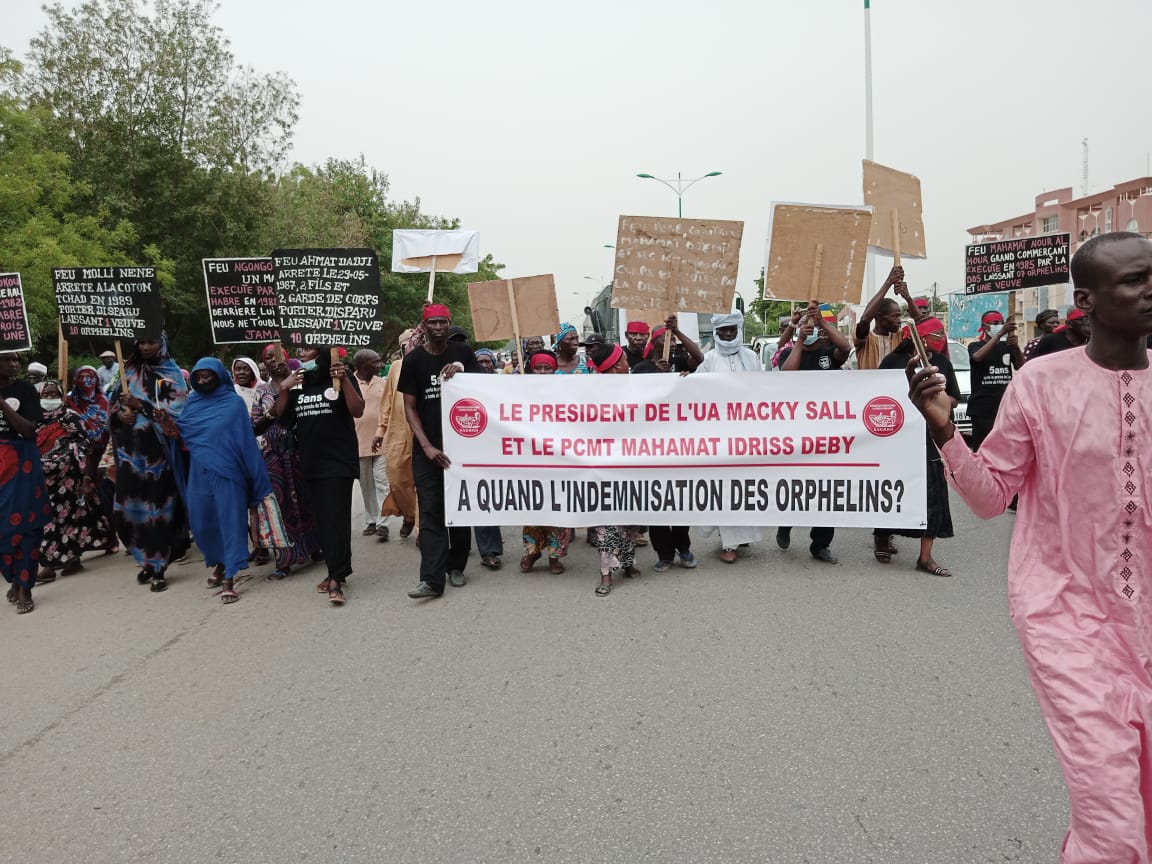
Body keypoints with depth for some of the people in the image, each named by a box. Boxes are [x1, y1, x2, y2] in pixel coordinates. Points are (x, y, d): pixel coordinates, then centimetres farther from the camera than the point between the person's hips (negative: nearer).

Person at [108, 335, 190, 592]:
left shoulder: (171, 374, 1)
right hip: (130, 449, 4)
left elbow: (177, 410, -10)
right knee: (129, 506, 4)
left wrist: (141, 405, -17)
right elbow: (113, 400, 15)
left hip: (158, 450, -4)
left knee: (157, 506, -4)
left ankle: (159, 567, 5)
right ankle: (147, 560, 21)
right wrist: (119, 414, -6)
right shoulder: (129, 371, 13)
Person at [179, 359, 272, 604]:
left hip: (227, 472, -4)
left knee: (230, 521, -3)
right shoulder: (191, 402, 9)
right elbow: (178, 431, 13)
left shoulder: (235, 402, -2)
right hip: (199, 473, 4)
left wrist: (257, 476, -7)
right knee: (201, 523, 10)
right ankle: (219, 563, 34)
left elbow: (246, 439, -4)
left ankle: (229, 579, 1)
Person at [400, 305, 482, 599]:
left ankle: (456, 567, 22)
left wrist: (462, 372, -12)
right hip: (428, 447, -1)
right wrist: (427, 446, -11)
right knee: (430, 511, -5)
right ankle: (432, 578, -8)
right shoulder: (414, 360, 1)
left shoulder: (462, 353, 5)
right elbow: (410, 407, 0)